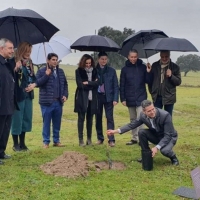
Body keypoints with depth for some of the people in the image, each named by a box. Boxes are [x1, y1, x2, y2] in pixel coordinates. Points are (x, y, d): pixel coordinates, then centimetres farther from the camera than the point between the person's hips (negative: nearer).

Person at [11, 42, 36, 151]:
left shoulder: (29, 62, 12)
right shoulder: (15, 62, -10)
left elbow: (33, 77, 16)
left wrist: (33, 84, -4)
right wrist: (16, 69, -32)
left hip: (28, 95, 7)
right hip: (19, 95, -7)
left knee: (26, 119, 12)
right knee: (17, 119, 0)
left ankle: (22, 143, 23)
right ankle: (16, 144, 11)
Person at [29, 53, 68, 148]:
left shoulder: (61, 71, 13)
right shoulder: (41, 71, -1)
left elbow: (65, 84, 17)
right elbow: (37, 83, -12)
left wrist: (65, 95, 3)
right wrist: (46, 75, -20)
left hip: (58, 101, 4)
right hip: (47, 102, -4)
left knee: (57, 123, 11)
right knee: (46, 122, 2)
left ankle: (56, 141, 21)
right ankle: (46, 142, 10)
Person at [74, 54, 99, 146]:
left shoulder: (94, 71, 8)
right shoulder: (79, 71, 0)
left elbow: (97, 83, -3)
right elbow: (80, 84, -10)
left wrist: (87, 83, -11)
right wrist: (92, 84, -6)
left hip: (92, 98, 3)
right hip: (82, 98, -3)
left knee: (90, 119, 8)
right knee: (81, 118, 0)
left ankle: (89, 138, 17)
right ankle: (81, 139, 5)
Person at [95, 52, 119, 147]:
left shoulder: (111, 71, 3)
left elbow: (116, 86, 2)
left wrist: (115, 99, -5)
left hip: (108, 97, -1)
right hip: (97, 96, 1)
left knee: (110, 118, -5)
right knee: (98, 118, 8)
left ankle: (111, 140, -3)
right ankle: (100, 138, 19)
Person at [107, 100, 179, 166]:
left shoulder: (165, 115, -33)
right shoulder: (143, 115, -18)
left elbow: (167, 136, -31)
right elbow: (132, 125, -5)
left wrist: (157, 147, -41)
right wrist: (116, 131, -14)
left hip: (169, 137, -5)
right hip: (156, 135, 5)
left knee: (164, 150, -35)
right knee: (141, 132, -20)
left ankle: (173, 158, 2)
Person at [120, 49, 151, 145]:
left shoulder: (143, 67, 0)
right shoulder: (125, 69, 1)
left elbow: (148, 81, 1)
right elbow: (122, 85, 2)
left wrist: (148, 72, -16)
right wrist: (122, 99, -2)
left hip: (141, 98, -2)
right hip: (130, 99, 2)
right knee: (133, 119, 11)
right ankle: (134, 138, 20)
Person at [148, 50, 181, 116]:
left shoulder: (175, 67, -1)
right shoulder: (154, 66, 4)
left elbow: (178, 82, -2)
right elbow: (150, 79, 11)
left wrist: (171, 76, -19)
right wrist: (152, 91, 6)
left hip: (169, 97, -1)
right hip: (157, 97, 2)